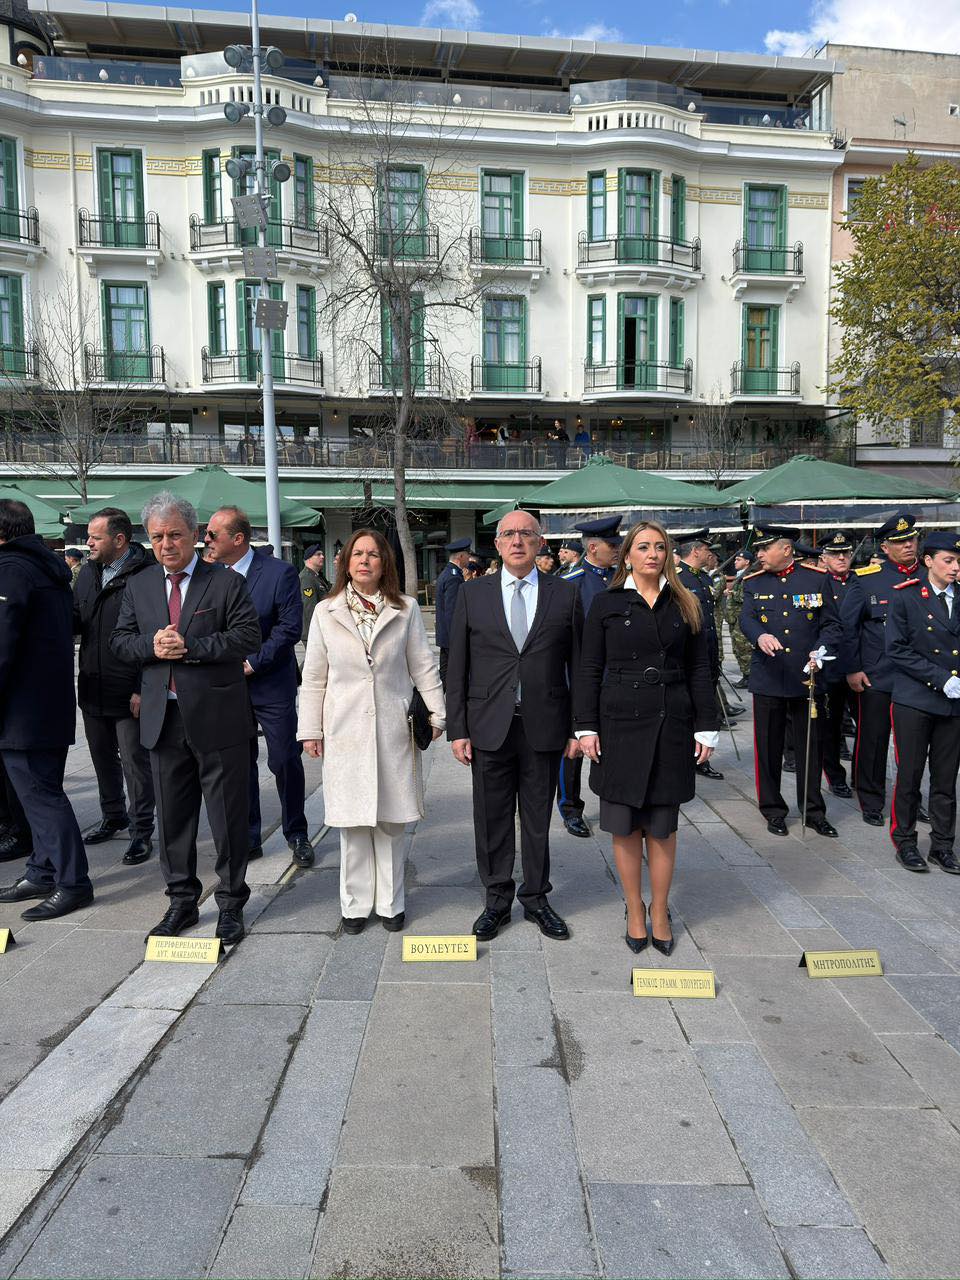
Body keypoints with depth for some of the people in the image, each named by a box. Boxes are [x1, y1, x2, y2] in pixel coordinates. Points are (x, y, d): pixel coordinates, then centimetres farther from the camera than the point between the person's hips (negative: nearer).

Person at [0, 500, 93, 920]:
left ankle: (73, 882, 2)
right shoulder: (49, 568, 15)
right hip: (54, 703, 10)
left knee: (40, 794, -4)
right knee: (42, 791, 16)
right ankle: (42, 873, 26)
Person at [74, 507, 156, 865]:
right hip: (92, 688, 8)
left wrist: (143, 689, -19)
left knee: (135, 762, 3)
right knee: (103, 758, 20)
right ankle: (113, 816, 38)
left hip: (130, 693, -7)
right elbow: (75, 620, 16)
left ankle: (142, 830, 16)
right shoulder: (88, 573, 9)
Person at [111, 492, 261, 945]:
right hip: (163, 719, 4)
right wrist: (152, 645, -12)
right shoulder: (138, 587, 11)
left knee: (227, 817, 5)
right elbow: (120, 642, 9)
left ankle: (231, 904, 21)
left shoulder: (227, 583, -3)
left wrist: (190, 646, -19)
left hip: (217, 719, -4)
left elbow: (248, 637, -12)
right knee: (172, 817, 14)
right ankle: (181, 901, 31)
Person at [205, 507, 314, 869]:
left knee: (285, 761, 2)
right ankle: (248, 839, 23)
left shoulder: (280, 573, -9)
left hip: (271, 685, -4)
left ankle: (296, 834, 21)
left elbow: (290, 627, -13)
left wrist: (253, 661, -15)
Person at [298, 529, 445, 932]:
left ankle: (390, 903, 22)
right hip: (346, 731, 0)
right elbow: (314, 676, 6)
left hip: (393, 730, 0)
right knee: (353, 822, 6)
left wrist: (436, 713, -2)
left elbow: (423, 666, 4)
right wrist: (310, 729, 4)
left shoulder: (406, 610, 3)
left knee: (390, 820, 8)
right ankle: (356, 903, 21)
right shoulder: (326, 612, 5)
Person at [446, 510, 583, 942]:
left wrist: (579, 727, 1)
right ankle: (497, 901, 27)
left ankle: (536, 898, 29)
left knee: (538, 819, 12)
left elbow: (578, 665, 5)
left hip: (544, 727, 0)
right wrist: (457, 729, -2)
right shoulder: (473, 595, 4)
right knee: (492, 819, 9)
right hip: (490, 727, 0)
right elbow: (457, 667, 3)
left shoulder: (565, 595, 3)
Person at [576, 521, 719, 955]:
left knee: (663, 825, 9)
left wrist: (705, 727, 1)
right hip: (620, 723, -1)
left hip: (672, 724, 1)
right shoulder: (607, 605, 2)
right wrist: (586, 727, -5)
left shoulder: (686, 606, 7)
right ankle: (635, 911, 23)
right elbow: (589, 670, 1)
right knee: (625, 825, 7)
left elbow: (699, 670, 7)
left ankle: (660, 913, 24)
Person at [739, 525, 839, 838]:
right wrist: (760, 636, -32)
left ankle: (813, 811, 23)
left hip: (808, 678, 0)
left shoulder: (817, 578, 2)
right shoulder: (753, 583, 4)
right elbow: (746, 620, -10)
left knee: (812, 747, 9)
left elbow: (831, 623, 1)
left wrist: (821, 651, -17)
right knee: (769, 748, 7)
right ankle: (773, 810, 21)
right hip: (768, 680, 1)